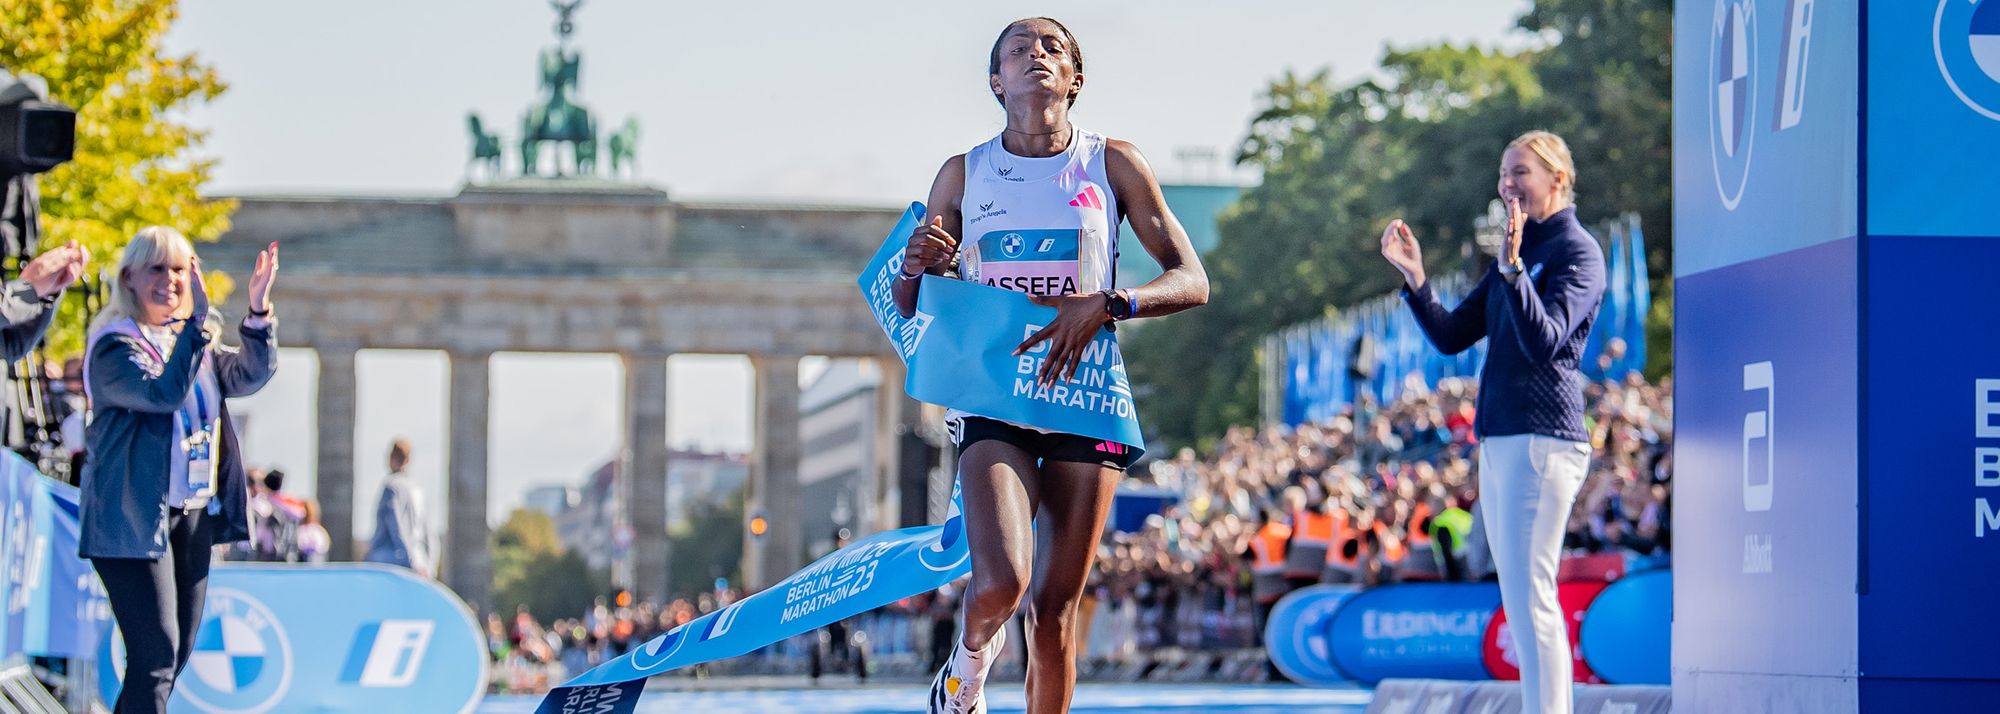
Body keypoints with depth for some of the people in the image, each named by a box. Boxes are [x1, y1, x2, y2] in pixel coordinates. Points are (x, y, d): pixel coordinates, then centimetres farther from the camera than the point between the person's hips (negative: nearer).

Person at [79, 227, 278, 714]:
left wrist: (259, 312, -11)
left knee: (177, 651, 10)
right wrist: (199, 322, -31)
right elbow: (165, 393, -25)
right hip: (135, 519, -8)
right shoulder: (115, 347, -10)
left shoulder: (194, 343, 14)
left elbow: (250, 376, 2)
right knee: (156, 653, -14)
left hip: (194, 514, 8)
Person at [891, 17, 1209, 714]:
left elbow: (1192, 281, 0)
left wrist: (1105, 306, -18)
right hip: (991, 394, 0)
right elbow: (911, 312, 12)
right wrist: (914, 268, -13)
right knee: (999, 583, -21)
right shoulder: (963, 174, 6)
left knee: (1055, 610, -2)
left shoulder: (1113, 164, 4)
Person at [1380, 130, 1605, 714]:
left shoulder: (1577, 250, -6)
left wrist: (1513, 270, -31)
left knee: (1530, 599, -14)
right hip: (1499, 440, 10)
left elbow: (1545, 341, -20)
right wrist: (1414, 276, 5)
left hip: (1542, 437, -10)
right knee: (1521, 601, 10)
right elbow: (1451, 336, 17)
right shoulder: (1514, 253, 21)